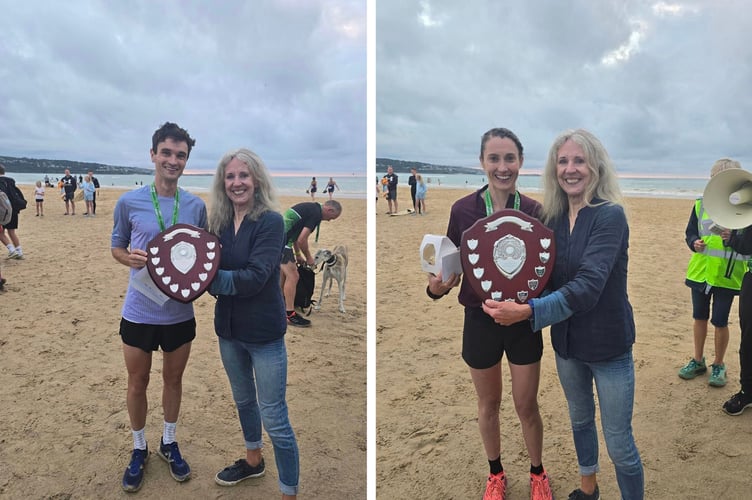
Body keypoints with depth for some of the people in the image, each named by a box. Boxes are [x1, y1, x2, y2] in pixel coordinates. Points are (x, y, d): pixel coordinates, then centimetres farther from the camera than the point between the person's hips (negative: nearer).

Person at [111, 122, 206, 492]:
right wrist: (130, 258, -18)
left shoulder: (196, 206, -3)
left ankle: (169, 442, 39)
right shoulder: (129, 202, -8)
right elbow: (116, 247, 4)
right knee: (137, 383, 13)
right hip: (139, 312, -1)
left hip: (180, 313, 2)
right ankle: (139, 448, 35)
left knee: (174, 379, 17)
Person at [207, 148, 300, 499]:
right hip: (228, 329, 6)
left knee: (274, 419, -1)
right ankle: (253, 460, 50)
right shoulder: (219, 223, 2)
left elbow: (255, 277, -24)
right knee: (243, 400, 26)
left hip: (264, 333, -6)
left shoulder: (271, 221, -15)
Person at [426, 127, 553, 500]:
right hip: (480, 321, 0)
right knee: (488, 404, 17)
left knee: (526, 406, 13)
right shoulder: (463, 210, -10)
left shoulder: (533, 210, -8)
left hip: (524, 321, 0)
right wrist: (436, 287, -25)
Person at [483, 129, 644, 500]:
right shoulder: (553, 218, -1)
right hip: (566, 343, 6)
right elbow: (547, 279, 3)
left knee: (619, 445, 4)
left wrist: (527, 311, -43)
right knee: (580, 419, 25)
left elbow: (588, 286, -31)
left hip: (608, 344, -6)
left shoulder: (610, 216, -19)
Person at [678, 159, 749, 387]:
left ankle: (718, 366, 22)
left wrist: (734, 237, -27)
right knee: (699, 317, 14)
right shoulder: (701, 205, 2)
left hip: (728, 274, -3)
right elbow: (690, 232, 8)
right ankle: (698, 360, 30)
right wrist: (695, 243, -13)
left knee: (720, 321, 3)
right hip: (700, 271, 3)